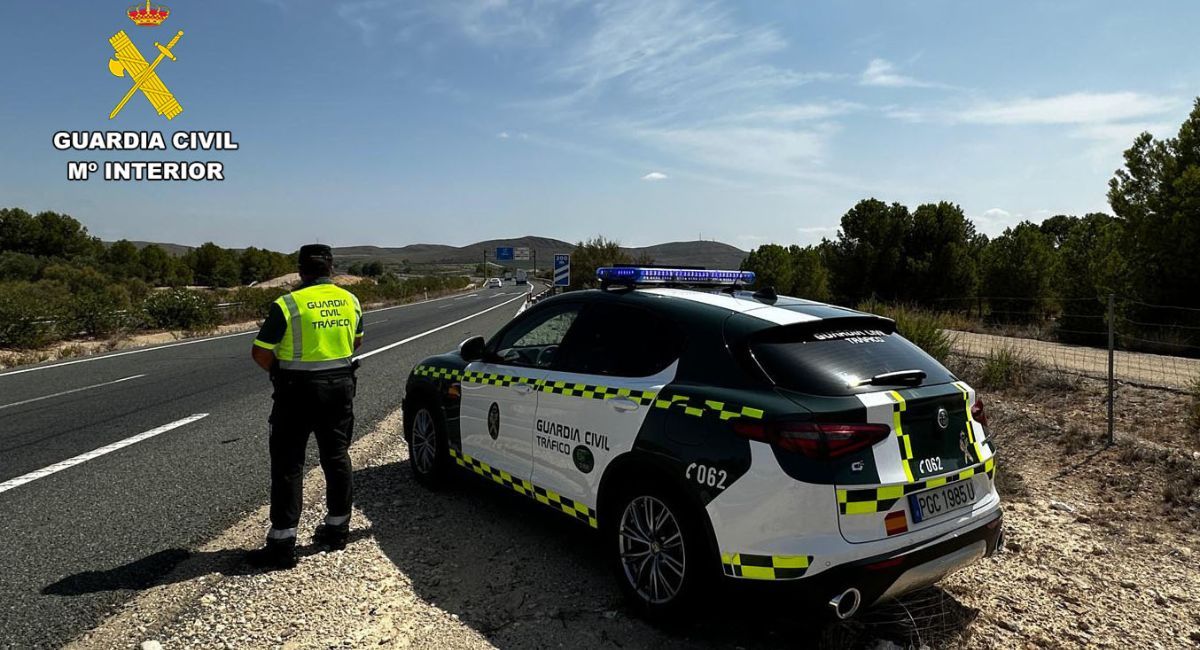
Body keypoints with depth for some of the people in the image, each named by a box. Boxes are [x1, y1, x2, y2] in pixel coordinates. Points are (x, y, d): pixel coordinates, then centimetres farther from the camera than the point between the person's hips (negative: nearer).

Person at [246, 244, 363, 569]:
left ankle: (282, 544, 6)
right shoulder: (350, 301, 3)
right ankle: (337, 529, 24)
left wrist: (279, 371, 7)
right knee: (337, 458, 15)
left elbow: (260, 352, -10)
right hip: (341, 386, 5)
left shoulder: (287, 304, -14)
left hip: (299, 390, -5)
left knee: (287, 465, 2)